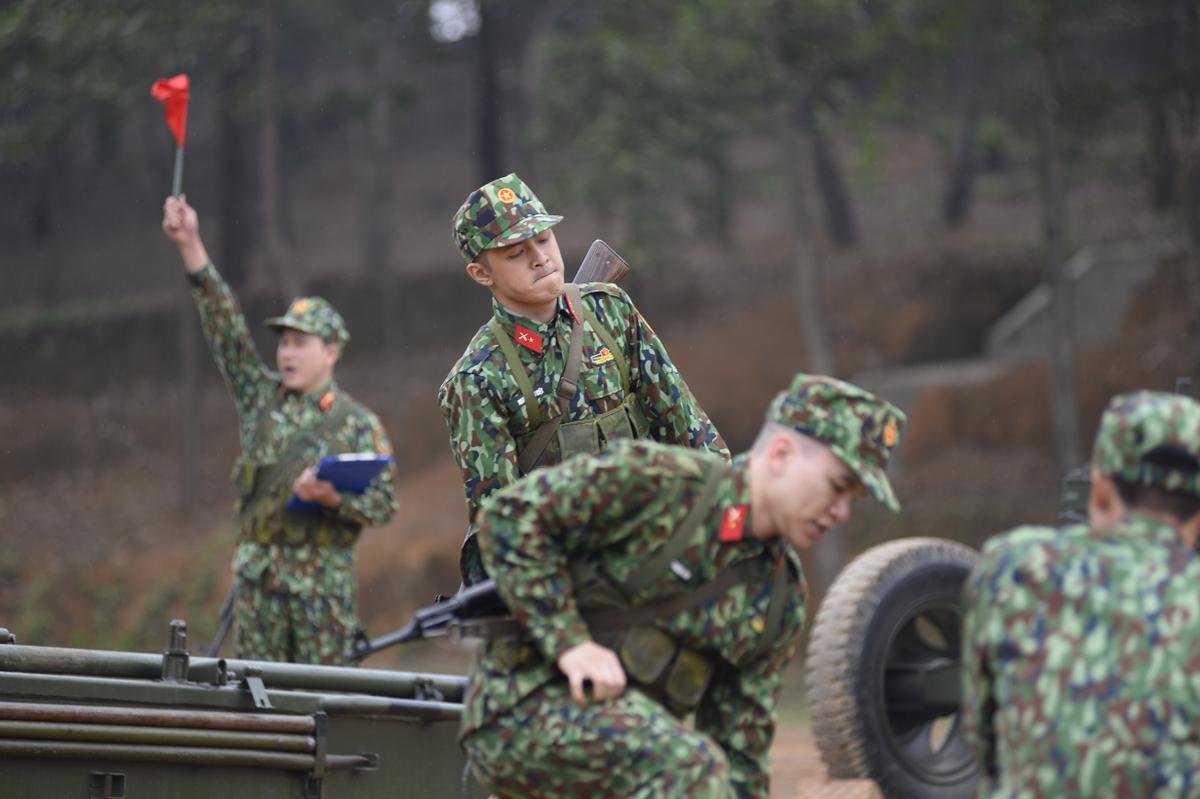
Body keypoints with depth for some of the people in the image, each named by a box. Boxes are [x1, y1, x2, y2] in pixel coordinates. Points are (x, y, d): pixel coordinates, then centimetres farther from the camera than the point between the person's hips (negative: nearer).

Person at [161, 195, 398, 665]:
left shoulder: (361, 426, 3)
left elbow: (383, 505, 0)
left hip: (323, 578, -3)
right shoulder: (261, 397, 11)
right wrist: (190, 247, -6)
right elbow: (225, 326, 3)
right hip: (258, 571, 3)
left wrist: (333, 498, -20)